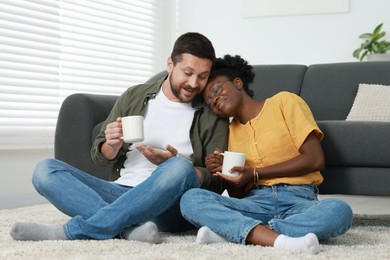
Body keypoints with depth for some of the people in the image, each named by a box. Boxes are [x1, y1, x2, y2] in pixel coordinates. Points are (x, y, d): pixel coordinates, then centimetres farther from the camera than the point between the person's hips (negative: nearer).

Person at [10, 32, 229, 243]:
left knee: (181, 168, -36)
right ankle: (130, 226, -37)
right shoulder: (134, 97, 11)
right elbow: (100, 156, 14)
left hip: (169, 206, -3)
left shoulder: (212, 117, 4)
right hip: (121, 194, 3)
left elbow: (217, 182, 0)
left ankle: (73, 231, -33)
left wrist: (172, 163, -18)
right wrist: (112, 147, -10)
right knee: (46, 169, -15)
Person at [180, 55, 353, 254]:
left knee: (339, 210, -37)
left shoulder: (284, 102, 7)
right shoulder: (230, 130, 21)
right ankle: (279, 240, -40)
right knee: (190, 199, -24)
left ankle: (230, 232, -34)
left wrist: (255, 174, -5)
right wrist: (224, 174, -3)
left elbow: (315, 159, -4)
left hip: (298, 200, -3)